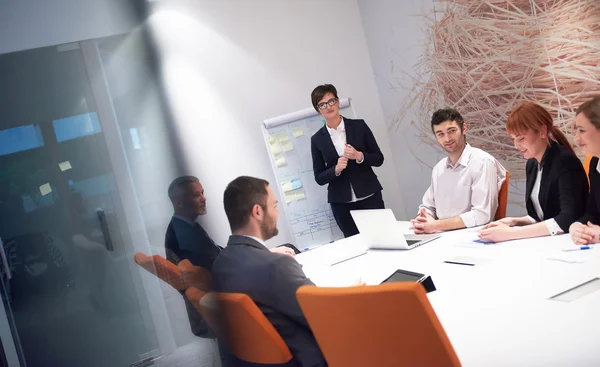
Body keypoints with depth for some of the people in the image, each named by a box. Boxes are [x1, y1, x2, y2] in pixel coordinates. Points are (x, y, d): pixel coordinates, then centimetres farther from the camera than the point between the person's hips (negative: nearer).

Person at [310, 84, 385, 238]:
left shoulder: (359, 126, 1)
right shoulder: (317, 139, 1)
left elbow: (379, 159, 4)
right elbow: (319, 178, 3)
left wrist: (359, 156, -14)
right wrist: (336, 169, -16)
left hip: (369, 197, 0)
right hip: (341, 204, 0)